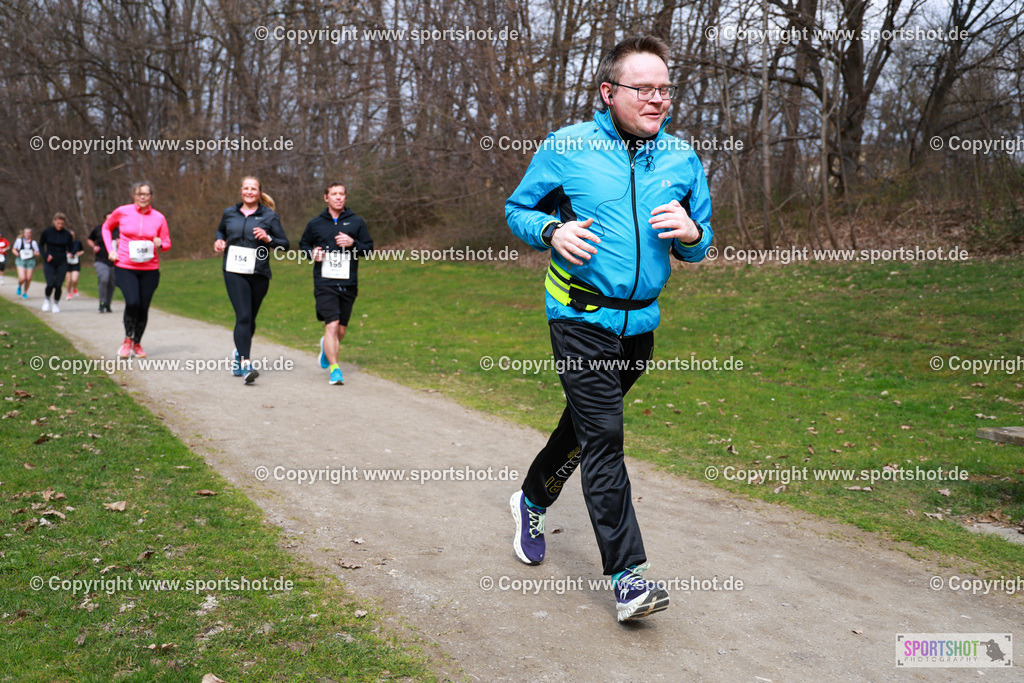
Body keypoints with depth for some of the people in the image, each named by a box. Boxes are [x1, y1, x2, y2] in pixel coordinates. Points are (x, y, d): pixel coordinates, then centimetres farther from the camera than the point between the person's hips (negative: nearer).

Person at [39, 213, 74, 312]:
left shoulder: (67, 234, 1)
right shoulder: (47, 232, -2)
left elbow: (69, 247, 13)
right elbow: (41, 245, 9)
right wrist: (45, 256, -7)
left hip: (62, 263, 1)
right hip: (49, 263, -1)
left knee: (58, 285, -3)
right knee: (50, 284, -10)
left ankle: (56, 304, 17)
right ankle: (46, 299, 21)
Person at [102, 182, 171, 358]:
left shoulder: (158, 218, 2)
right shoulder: (122, 212, 0)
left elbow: (167, 243, 10)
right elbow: (106, 228, 17)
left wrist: (160, 244, -14)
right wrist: (110, 250, 4)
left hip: (149, 269, 2)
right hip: (125, 267, -2)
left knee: (144, 307, 2)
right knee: (132, 302, -18)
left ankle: (137, 344, 22)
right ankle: (128, 339, 7)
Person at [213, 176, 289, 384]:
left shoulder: (269, 216, 3)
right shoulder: (229, 213, 10)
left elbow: (285, 244, 4)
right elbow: (221, 230, 29)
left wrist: (268, 239, -14)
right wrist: (219, 241, 7)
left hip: (259, 273, 1)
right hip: (234, 272, 0)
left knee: (250, 319, 11)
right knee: (243, 316, -15)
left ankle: (239, 353, 37)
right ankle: (245, 364, -19)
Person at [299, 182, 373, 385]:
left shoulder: (357, 223, 8)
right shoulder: (315, 224, 8)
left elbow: (370, 249, 10)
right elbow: (303, 245, 22)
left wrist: (353, 243, -9)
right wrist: (312, 253, 0)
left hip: (348, 284, 2)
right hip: (324, 283, -2)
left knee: (341, 330, 10)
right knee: (331, 325, -15)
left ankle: (327, 347, 44)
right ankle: (334, 368, -11)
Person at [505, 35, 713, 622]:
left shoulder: (683, 159, 6)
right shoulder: (567, 147, -5)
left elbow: (698, 248, 13)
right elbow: (518, 209, 5)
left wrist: (692, 234, -12)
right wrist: (552, 232, -16)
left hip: (641, 321, 5)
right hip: (582, 315, -4)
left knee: (585, 425, 18)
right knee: (603, 436, -12)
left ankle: (533, 502, 43)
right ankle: (627, 574, -8)